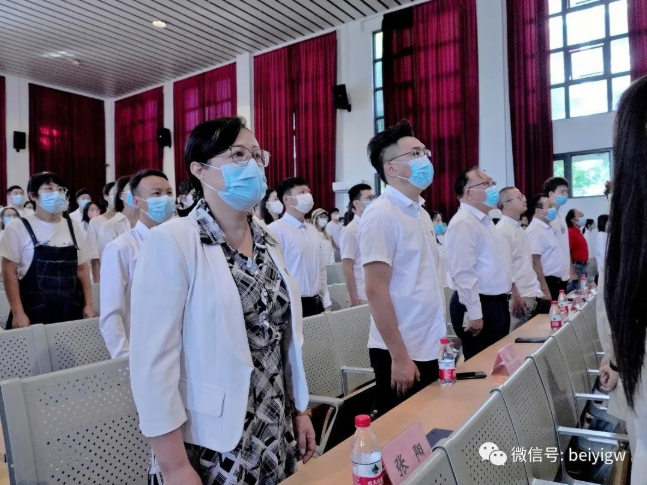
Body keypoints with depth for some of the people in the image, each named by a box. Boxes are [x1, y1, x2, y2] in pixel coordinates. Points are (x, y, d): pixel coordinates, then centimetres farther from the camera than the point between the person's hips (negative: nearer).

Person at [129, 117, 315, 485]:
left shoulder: (269, 240, 4)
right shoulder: (172, 242, -16)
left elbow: (286, 337, 9)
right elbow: (153, 360, -17)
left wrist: (300, 410, 10)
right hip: (210, 450, -6)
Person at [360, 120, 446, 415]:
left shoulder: (420, 213, 9)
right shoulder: (380, 215, -16)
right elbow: (376, 291, -20)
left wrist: (441, 336, 14)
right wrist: (399, 356, -19)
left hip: (430, 348, 8)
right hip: (401, 353, -8)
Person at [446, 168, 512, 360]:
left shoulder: (484, 220, 14)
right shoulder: (463, 223, -19)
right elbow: (462, 273, -24)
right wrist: (474, 313, -24)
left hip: (496, 303, 10)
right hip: (480, 306, -10)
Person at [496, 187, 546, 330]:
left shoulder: (520, 229, 15)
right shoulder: (501, 230, -14)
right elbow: (505, 268, -19)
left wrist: (539, 291, 16)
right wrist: (516, 297, -20)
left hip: (531, 297, 9)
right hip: (518, 298, -9)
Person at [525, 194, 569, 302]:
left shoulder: (548, 228, 13)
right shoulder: (535, 230, -17)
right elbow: (535, 262, -22)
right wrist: (544, 288, -24)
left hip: (557, 281, 10)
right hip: (548, 282, -10)